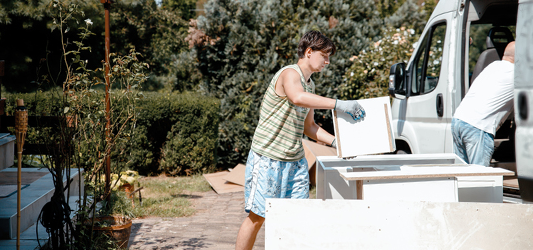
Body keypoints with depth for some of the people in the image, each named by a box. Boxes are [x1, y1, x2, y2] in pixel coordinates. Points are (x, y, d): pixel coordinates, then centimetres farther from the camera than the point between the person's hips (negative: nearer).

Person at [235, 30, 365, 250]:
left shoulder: (310, 85, 14)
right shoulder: (289, 73, -13)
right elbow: (297, 98, -38)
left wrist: (336, 142, 9)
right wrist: (338, 104, -36)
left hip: (296, 161, 8)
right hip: (268, 159, -8)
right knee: (257, 216, -1)